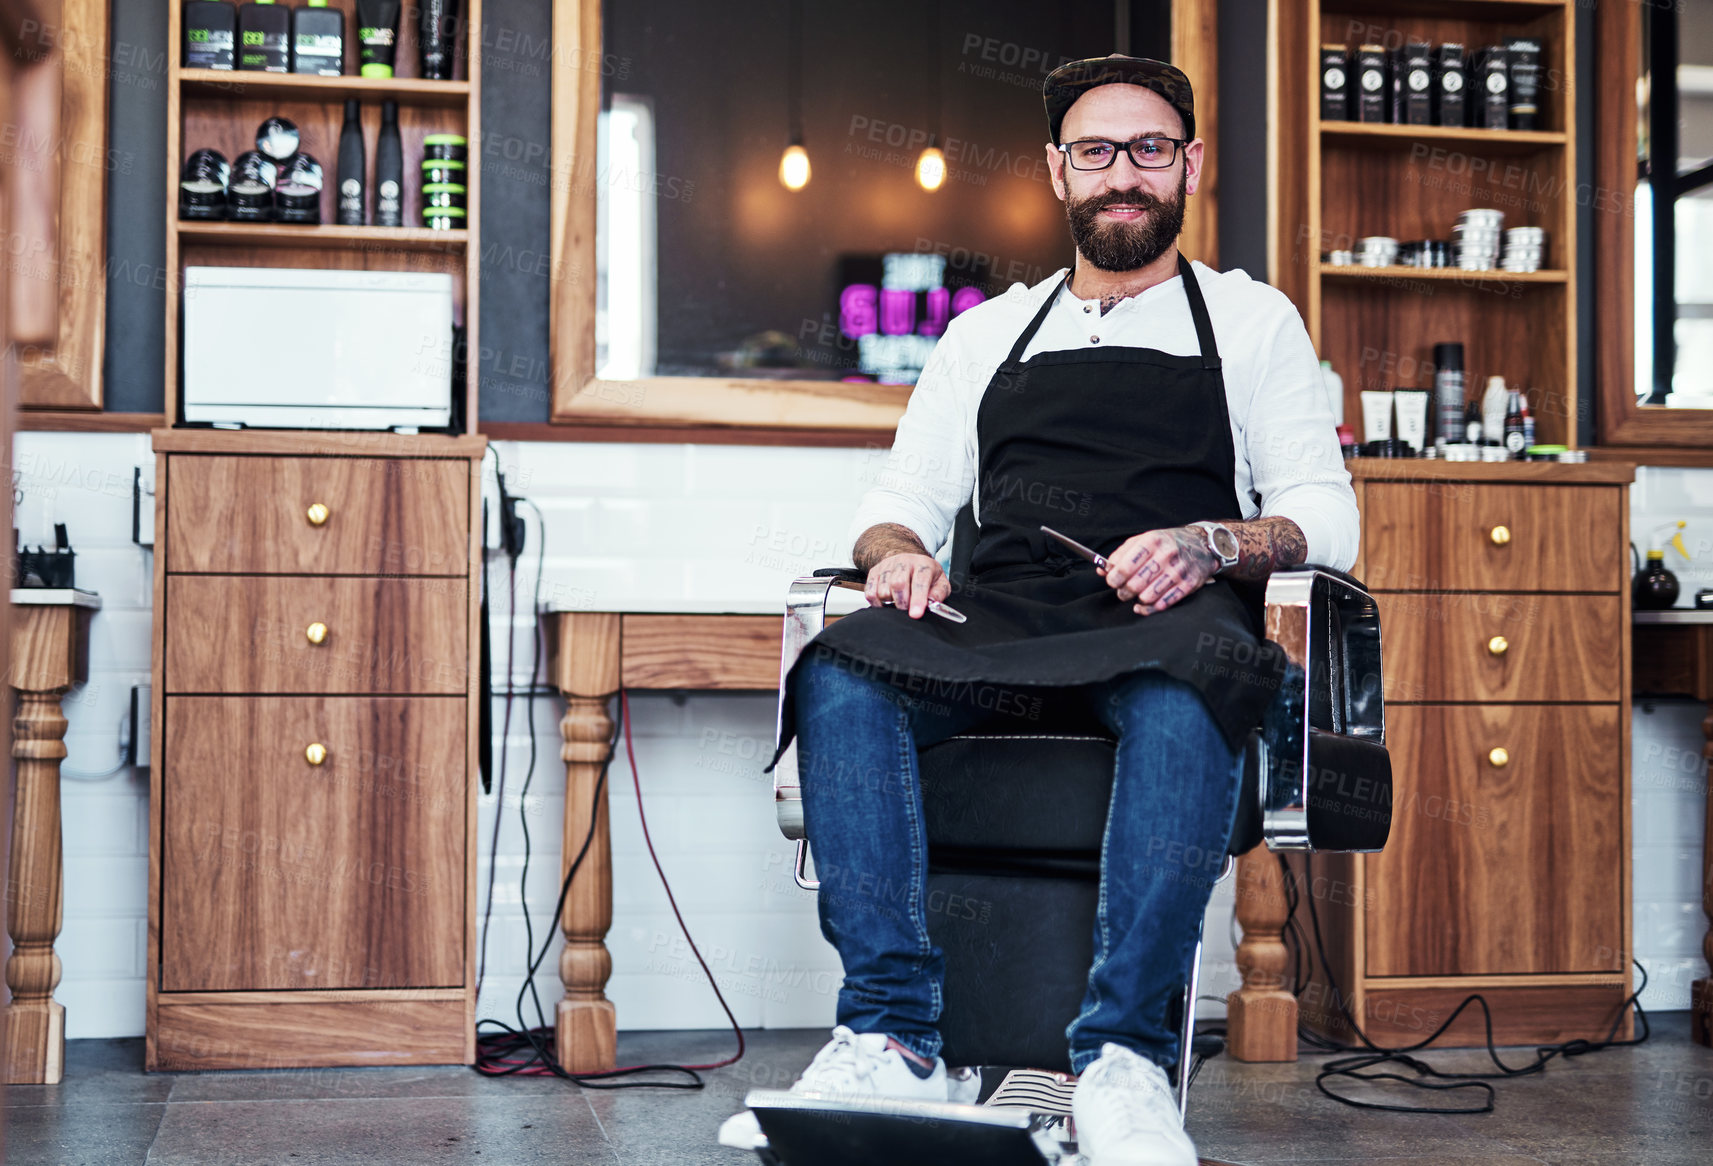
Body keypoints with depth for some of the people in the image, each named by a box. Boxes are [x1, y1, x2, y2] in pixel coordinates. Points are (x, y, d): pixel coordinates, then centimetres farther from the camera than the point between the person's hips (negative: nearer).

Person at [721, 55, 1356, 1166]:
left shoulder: (1250, 318, 19)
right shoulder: (989, 332, 27)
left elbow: (1326, 519, 9)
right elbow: (900, 501, 22)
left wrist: (1209, 544, -13)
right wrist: (899, 553, -4)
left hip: (1165, 626, -2)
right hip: (996, 620, 3)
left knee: (1183, 696, -40)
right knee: (839, 676, -30)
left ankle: (1124, 1054, -37)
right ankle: (892, 1037, -32)